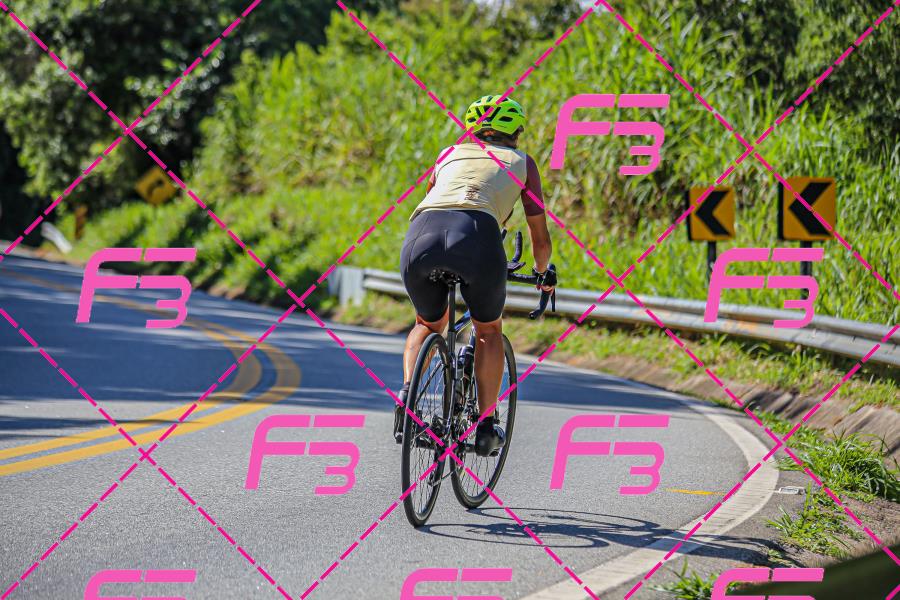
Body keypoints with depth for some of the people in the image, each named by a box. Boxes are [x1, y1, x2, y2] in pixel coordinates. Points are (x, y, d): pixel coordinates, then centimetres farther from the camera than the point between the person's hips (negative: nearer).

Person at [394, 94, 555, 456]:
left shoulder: (451, 154, 36)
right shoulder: (521, 162, 30)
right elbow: (540, 239, 35)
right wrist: (542, 272, 56)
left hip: (421, 234, 2)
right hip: (477, 235, -2)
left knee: (429, 324, 30)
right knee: (489, 330, 25)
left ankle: (407, 397, 8)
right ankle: (485, 427, 18)